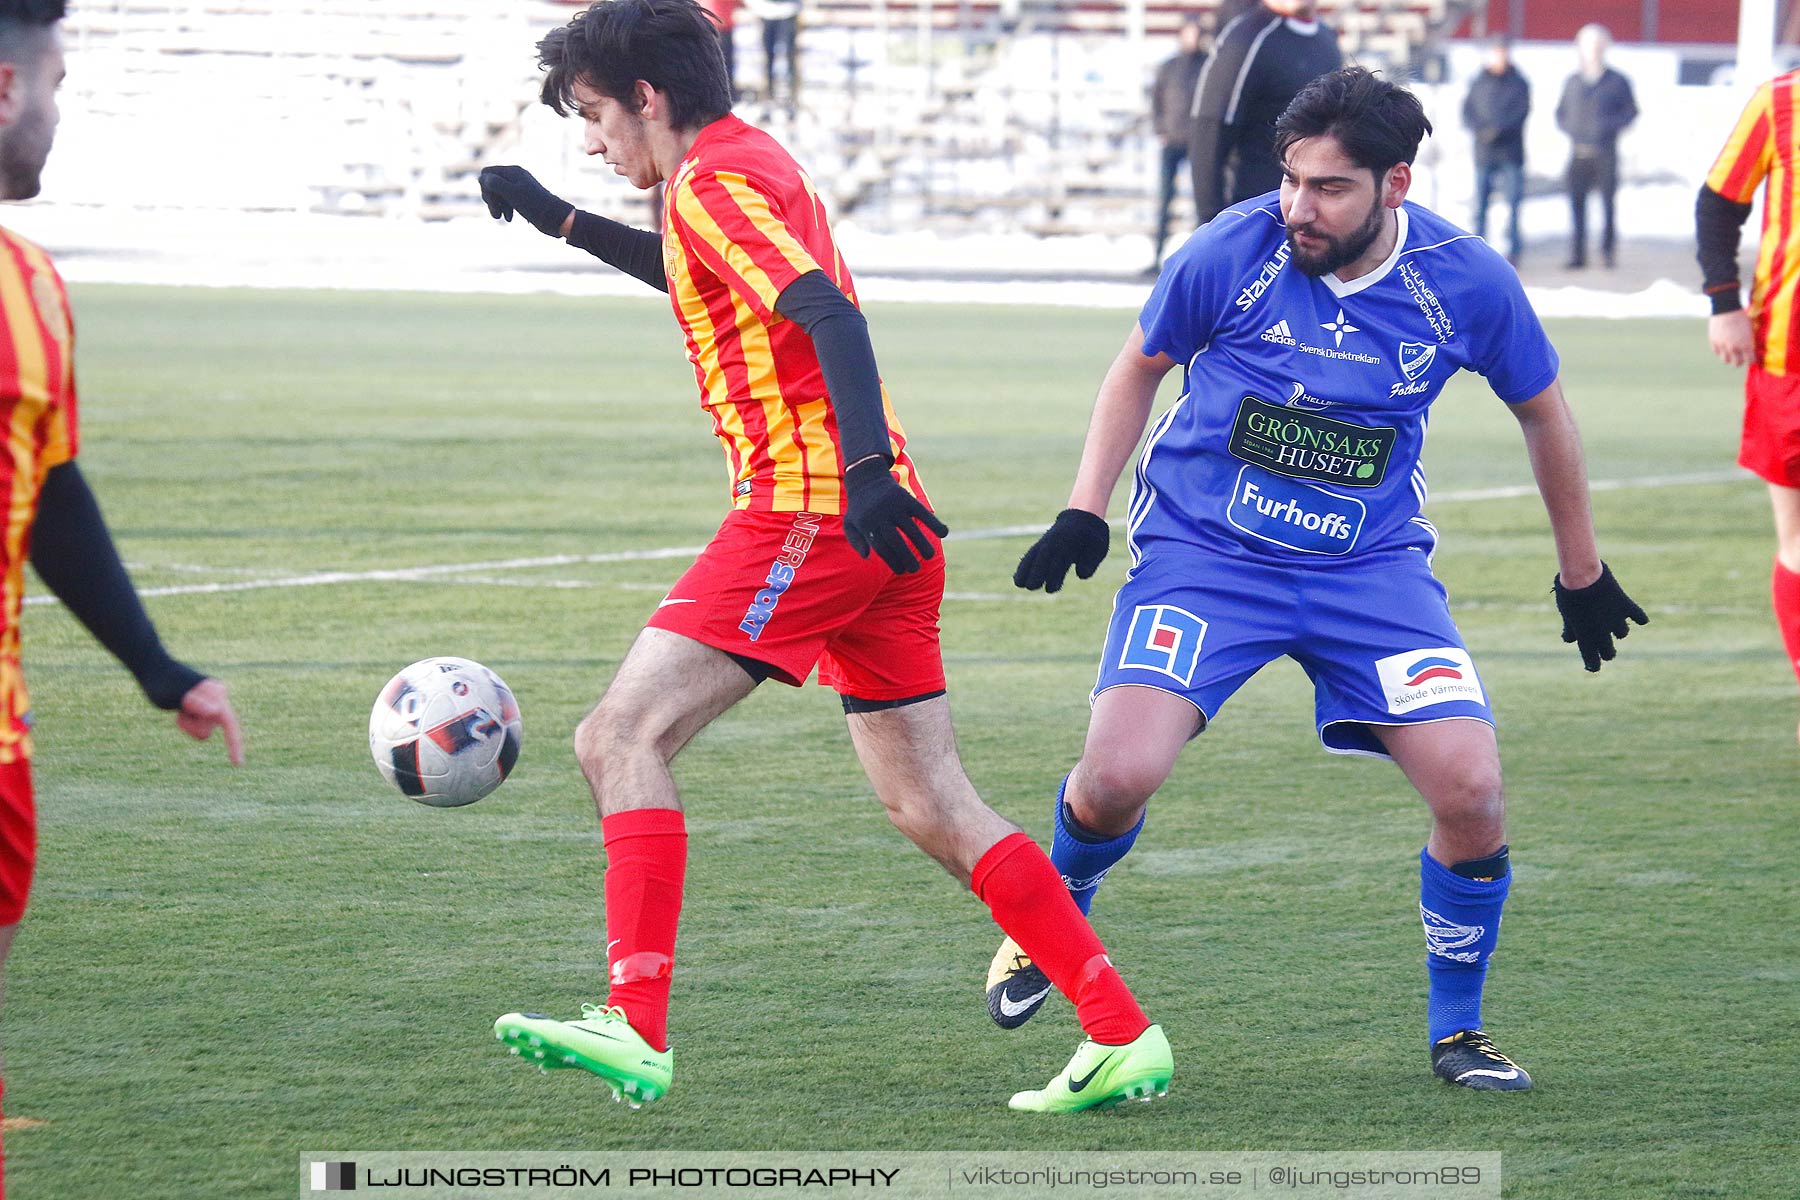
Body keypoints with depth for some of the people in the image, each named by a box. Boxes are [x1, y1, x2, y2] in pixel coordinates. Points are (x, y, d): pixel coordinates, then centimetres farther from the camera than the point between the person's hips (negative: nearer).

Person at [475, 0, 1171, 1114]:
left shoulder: (716, 182, -7)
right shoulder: (755, 163, 22)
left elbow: (829, 314, -22)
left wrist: (867, 468, -35)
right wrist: (559, 219, 41)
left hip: (811, 511, -10)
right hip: (871, 521, 10)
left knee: (621, 739, -11)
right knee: (932, 807, 9)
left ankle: (637, 1030, -20)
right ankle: (1125, 1035, 5)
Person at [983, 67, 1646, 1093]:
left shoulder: (1466, 281, -11)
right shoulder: (1233, 252, -15)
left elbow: (1543, 411, 9)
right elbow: (1141, 367, 6)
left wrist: (1583, 574, 16)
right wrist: (1085, 510, -1)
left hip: (1370, 566, 1)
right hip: (1203, 553, -1)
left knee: (1472, 790, -14)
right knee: (1116, 778, -20)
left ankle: (1459, 1029, 10)